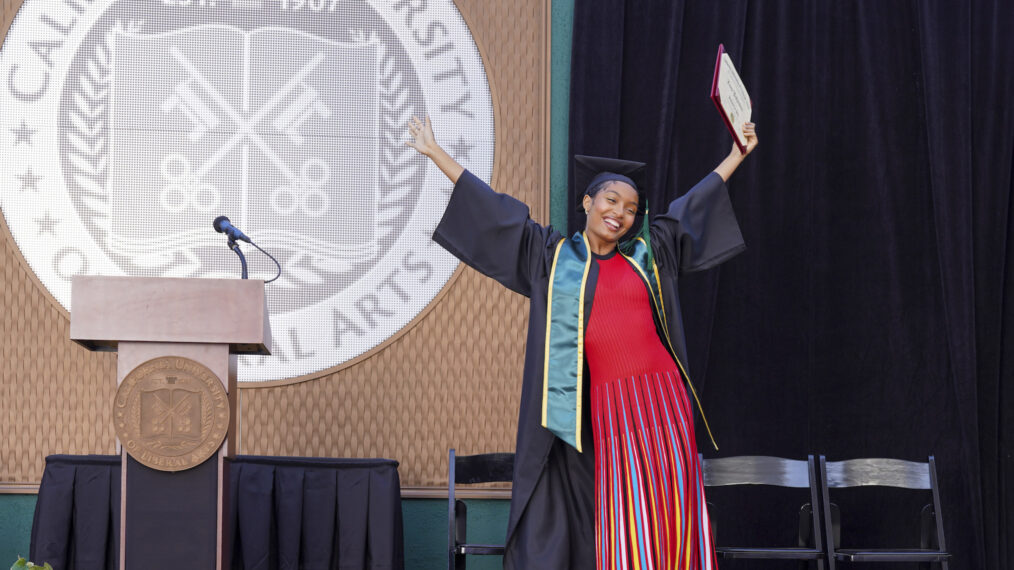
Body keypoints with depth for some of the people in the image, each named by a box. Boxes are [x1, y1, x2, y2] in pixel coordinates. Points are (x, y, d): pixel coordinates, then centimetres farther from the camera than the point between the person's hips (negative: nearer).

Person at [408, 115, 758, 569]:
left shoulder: (647, 253, 14)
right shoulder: (551, 256, 10)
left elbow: (694, 203, 25)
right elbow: (495, 210, 13)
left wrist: (737, 155, 32)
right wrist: (435, 153, 16)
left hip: (661, 398, 2)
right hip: (605, 406, -1)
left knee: (667, 516, -4)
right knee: (620, 522, -5)